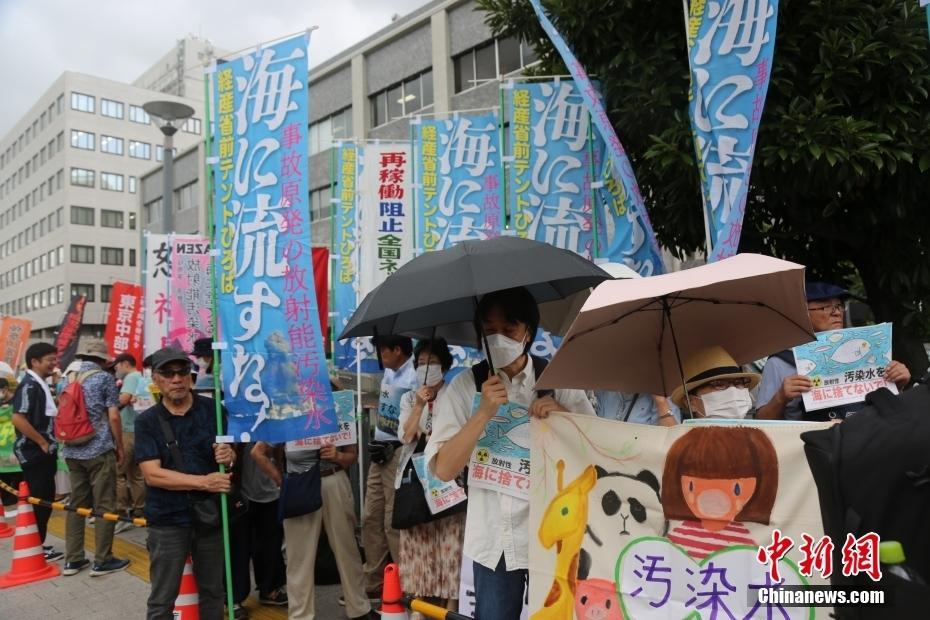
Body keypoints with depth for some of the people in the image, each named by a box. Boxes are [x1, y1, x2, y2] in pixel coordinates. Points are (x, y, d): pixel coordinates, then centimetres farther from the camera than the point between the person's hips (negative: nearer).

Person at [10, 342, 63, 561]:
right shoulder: (29, 385, -16)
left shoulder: (40, 385, 14)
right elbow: (18, 419, -25)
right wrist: (42, 443, -18)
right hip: (34, 453, -9)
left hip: (44, 453, 10)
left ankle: (38, 544, 23)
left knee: (46, 500, 14)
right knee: (37, 501, -2)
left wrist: (50, 444, 13)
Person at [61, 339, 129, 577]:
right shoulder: (104, 378, -5)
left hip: (71, 451, 6)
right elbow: (113, 416, -8)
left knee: (76, 504, 11)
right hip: (99, 450, -6)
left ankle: (73, 559, 15)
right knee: (105, 505, 0)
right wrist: (120, 447, 1)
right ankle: (102, 560, 3)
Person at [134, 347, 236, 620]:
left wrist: (229, 455, -18)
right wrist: (204, 482, -24)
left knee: (213, 592, 14)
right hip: (168, 521, -2)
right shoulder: (147, 421, -5)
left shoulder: (213, 410, -1)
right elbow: (153, 474, -14)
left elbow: (230, 455, 7)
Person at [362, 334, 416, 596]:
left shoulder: (413, 380, -16)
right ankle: (373, 582, 27)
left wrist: (393, 447, -19)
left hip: (398, 455, -9)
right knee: (370, 519, 14)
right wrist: (378, 442, 12)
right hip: (380, 454, 9)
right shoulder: (388, 373, 10)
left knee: (393, 523, -1)